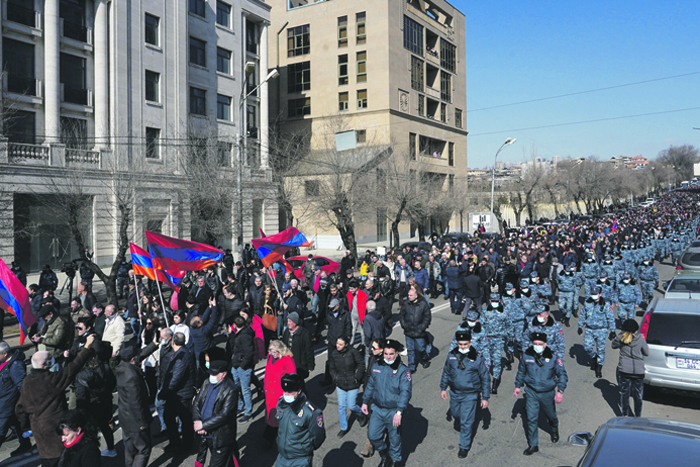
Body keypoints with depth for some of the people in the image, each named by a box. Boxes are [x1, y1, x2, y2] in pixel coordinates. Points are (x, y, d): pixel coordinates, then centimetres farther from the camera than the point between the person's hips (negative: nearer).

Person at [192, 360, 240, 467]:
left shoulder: (231, 390, -19)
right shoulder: (207, 383, 2)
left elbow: (224, 415, -21)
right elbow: (196, 403, 4)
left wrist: (203, 425, -19)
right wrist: (197, 420, -12)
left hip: (220, 438, -7)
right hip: (204, 434, 7)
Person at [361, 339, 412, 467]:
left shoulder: (403, 370, -16)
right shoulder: (377, 366, 0)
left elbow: (405, 392, -23)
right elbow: (370, 385, 13)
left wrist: (399, 412, -32)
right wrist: (365, 402, 15)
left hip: (393, 412, -4)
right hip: (377, 409, 4)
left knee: (394, 437, 11)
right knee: (373, 435, 9)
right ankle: (384, 454, 38)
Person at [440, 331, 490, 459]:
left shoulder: (478, 358, -16)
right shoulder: (452, 355, -7)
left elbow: (485, 379, -8)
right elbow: (446, 372, 10)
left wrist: (485, 398, -6)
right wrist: (443, 388, 11)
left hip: (470, 395, -4)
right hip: (454, 393, 4)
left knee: (466, 422, 1)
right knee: (455, 413, 21)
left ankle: (464, 447, 20)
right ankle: (468, 421, 53)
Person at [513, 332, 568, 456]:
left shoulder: (553, 357, -17)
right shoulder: (526, 355, -11)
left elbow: (562, 374, -6)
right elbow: (521, 371, 7)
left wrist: (560, 391, -13)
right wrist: (518, 386, 9)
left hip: (547, 393, 0)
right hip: (531, 392, 1)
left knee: (551, 415, 21)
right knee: (531, 419, -1)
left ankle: (554, 430, 55)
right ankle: (533, 445, 13)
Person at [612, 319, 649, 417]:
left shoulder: (620, 337, -8)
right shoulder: (640, 339, -11)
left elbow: (614, 345, 10)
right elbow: (646, 353, 1)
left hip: (624, 370, 1)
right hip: (638, 371, 0)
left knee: (624, 392, 13)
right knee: (638, 394, 13)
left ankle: (625, 414, 20)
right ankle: (638, 416, 21)